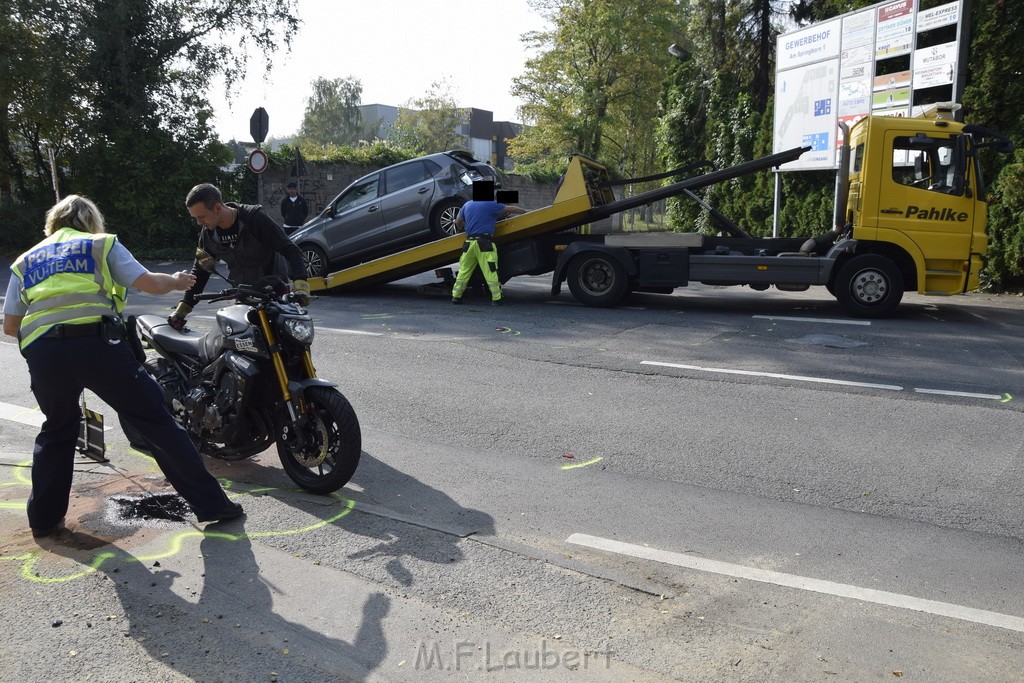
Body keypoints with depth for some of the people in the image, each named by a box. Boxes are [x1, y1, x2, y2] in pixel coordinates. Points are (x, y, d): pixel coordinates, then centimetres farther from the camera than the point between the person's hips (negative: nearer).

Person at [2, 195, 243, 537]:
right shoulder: (101, 244, 17)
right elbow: (150, 283, 7)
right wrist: (177, 281, 28)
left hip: (42, 353, 4)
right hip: (97, 342, -4)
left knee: (57, 431, 27)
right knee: (155, 421, 2)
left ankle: (44, 517, 30)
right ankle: (211, 503, 3)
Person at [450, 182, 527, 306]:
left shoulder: (467, 205, 15)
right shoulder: (491, 205, -3)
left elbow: (458, 222, 23)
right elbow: (511, 209, 5)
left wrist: (463, 229, 45)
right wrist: (525, 211, 21)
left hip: (469, 242, 6)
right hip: (484, 243, -6)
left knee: (464, 271, 11)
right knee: (491, 271, -3)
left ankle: (456, 296, 12)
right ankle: (496, 298, -2)